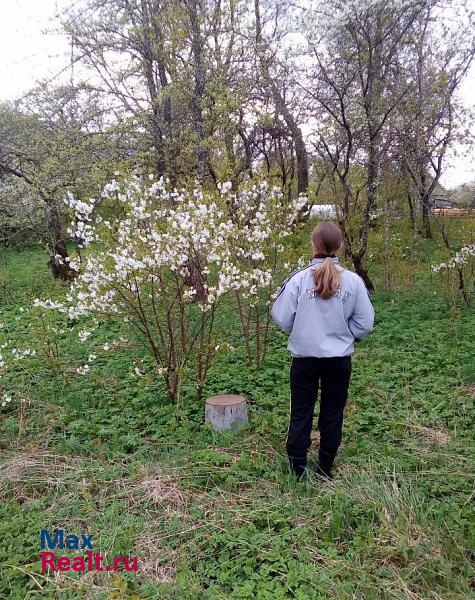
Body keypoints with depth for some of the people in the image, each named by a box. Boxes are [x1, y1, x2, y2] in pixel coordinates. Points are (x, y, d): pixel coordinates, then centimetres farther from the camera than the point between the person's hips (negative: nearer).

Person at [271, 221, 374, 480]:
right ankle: (325, 469, 29)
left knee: (300, 415, 13)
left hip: (304, 358, -1)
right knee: (332, 415, 16)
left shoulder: (299, 278, -14)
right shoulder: (353, 280, -10)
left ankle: (297, 470, 24)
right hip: (340, 359, 1)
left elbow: (282, 319, -8)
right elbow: (364, 323, -5)